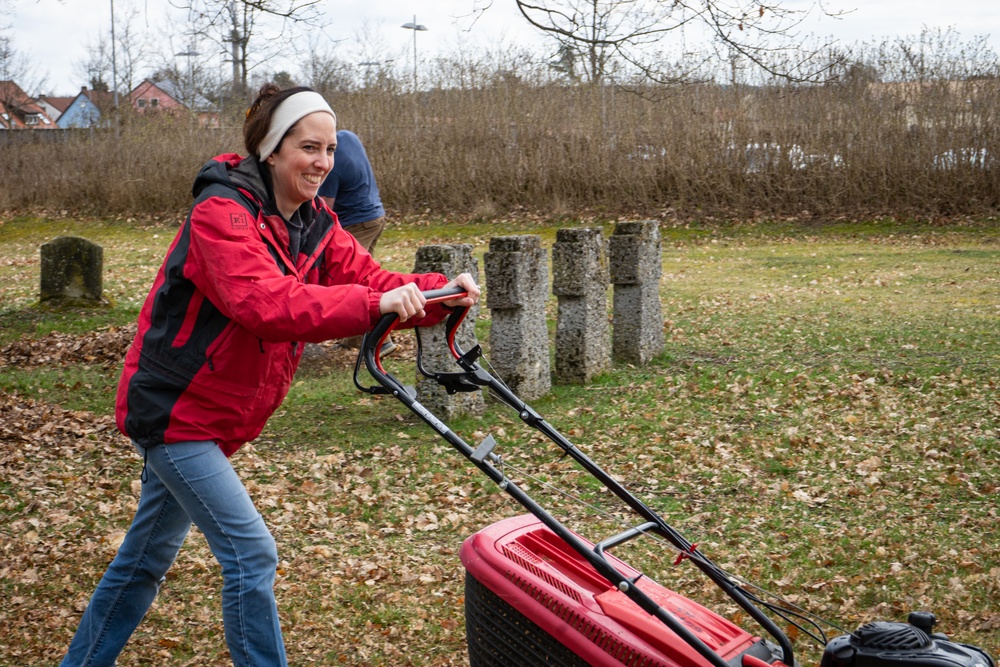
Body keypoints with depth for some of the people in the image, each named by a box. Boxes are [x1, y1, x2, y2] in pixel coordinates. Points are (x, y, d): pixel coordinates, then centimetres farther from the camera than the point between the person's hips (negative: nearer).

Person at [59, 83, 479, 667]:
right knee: (250, 553, -13)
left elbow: (371, 281, -6)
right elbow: (266, 302, -36)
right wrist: (374, 303, -44)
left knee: (149, 557, 20)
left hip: (213, 416, 9)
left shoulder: (315, 225, 4)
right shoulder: (221, 213, -21)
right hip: (173, 409, -9)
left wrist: (442, 291, -25)